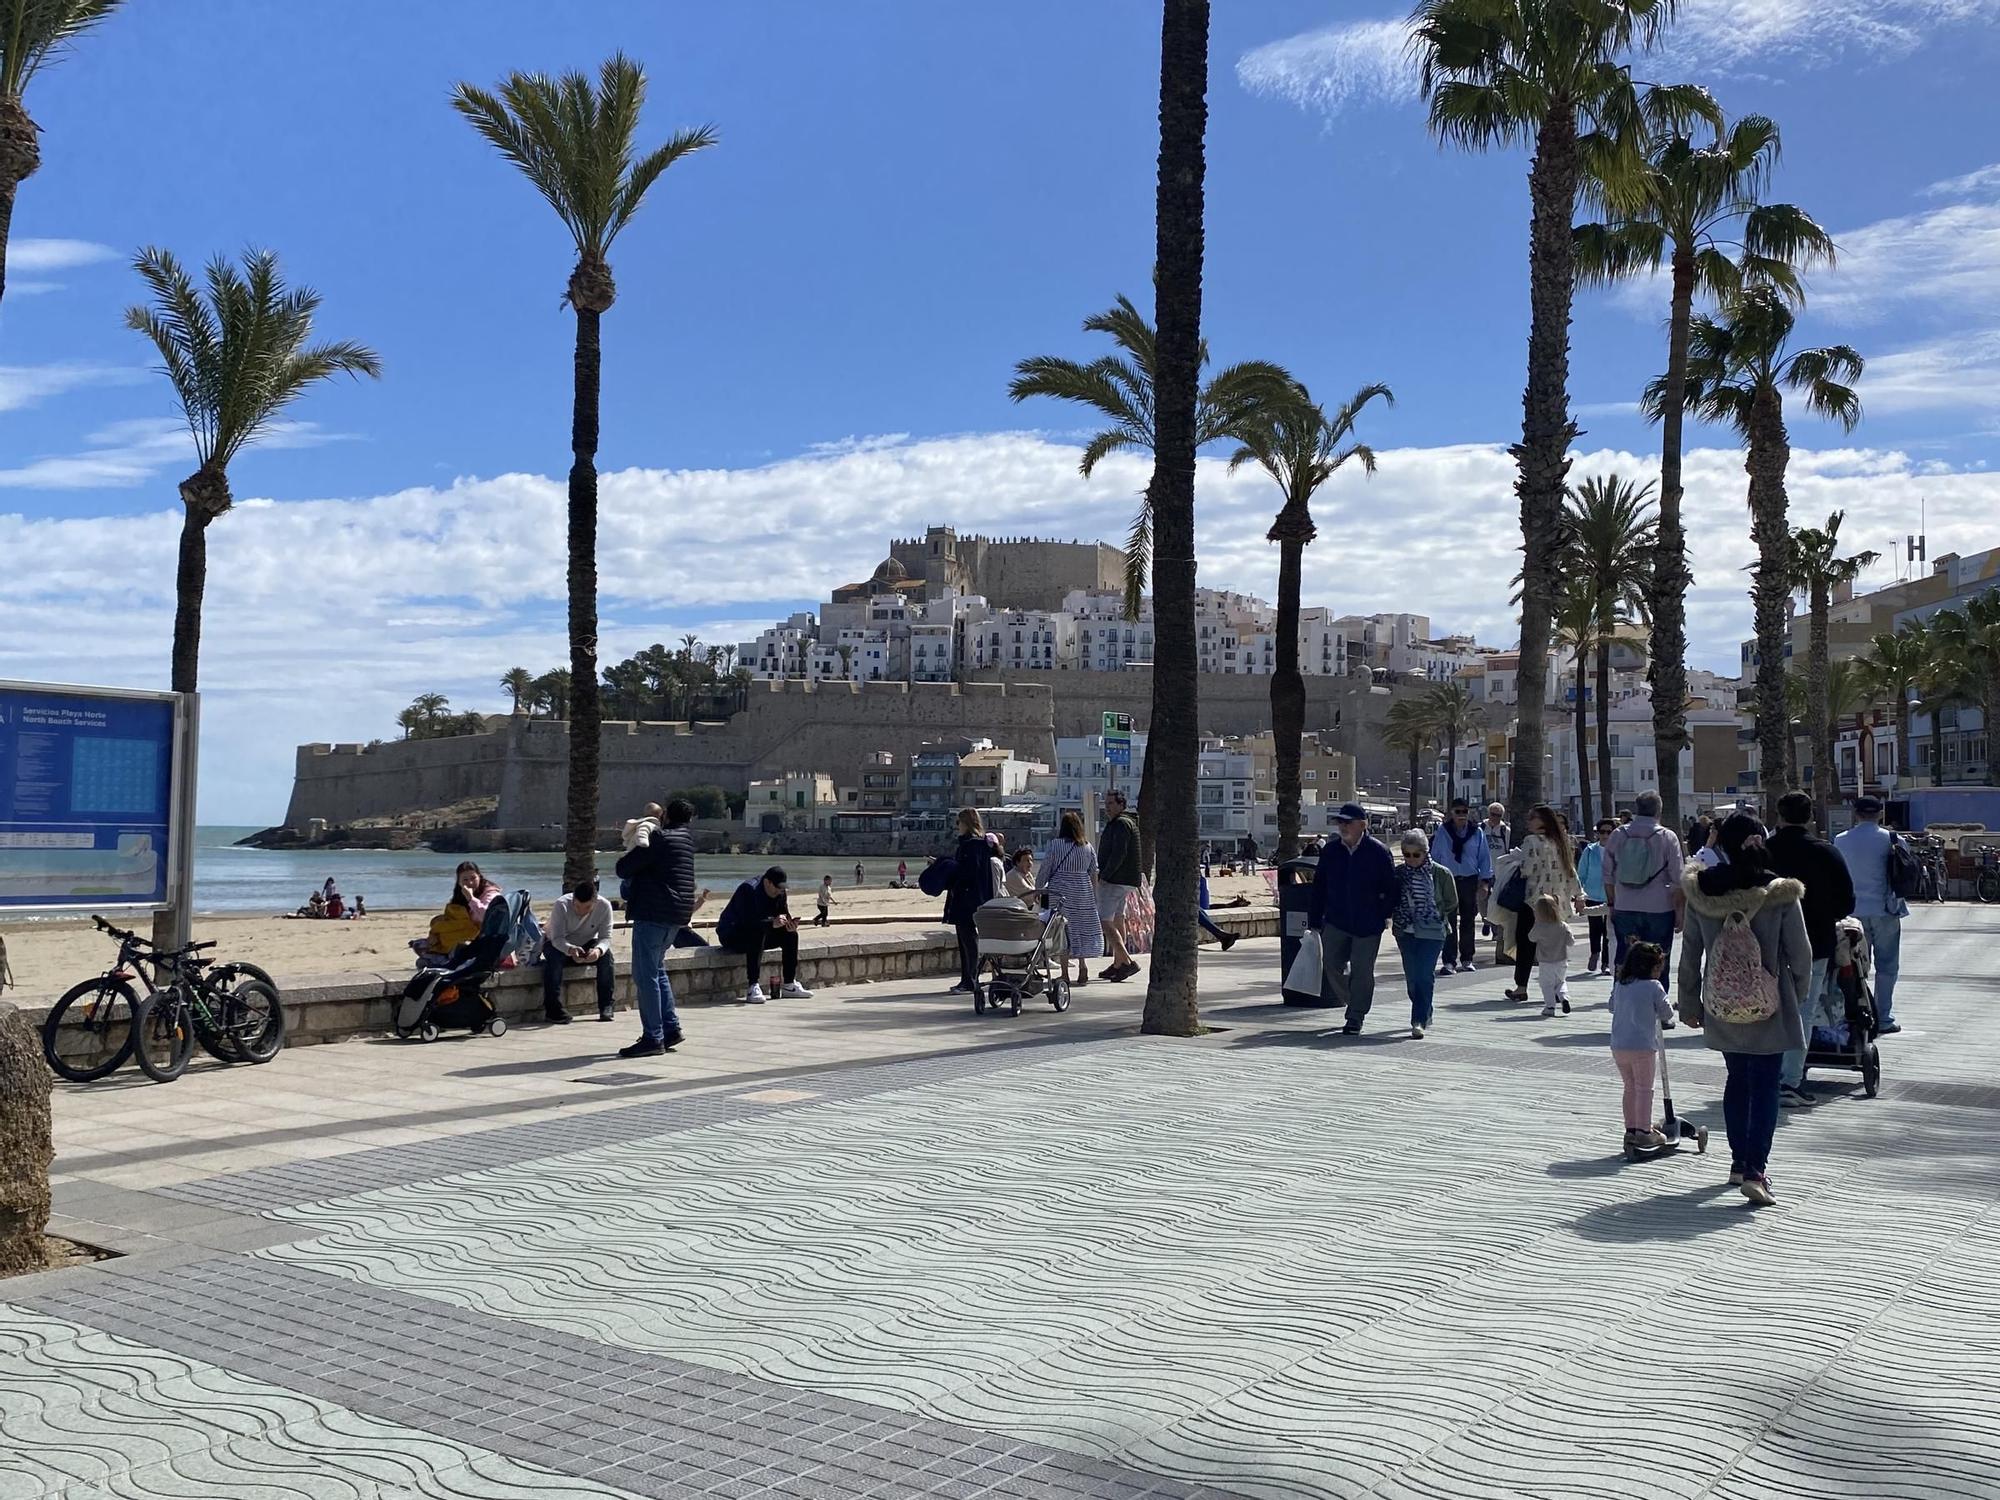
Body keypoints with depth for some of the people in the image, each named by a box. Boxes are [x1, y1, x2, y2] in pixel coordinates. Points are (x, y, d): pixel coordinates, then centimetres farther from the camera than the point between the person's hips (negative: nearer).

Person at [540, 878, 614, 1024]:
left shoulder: (604, 906, -23)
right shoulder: (561, 905, -29)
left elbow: (605, 937, -21)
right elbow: (557, 938, -31)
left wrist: (598, 950, -45)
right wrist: (570, 949, -53)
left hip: (587, 945, 2)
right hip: (558, 944, -2)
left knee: (606, 954, -27)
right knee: (554, 958, -35)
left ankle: (606, 1007, -20)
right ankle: (553, 1008, -29)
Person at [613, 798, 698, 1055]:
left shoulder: (660, 838, -14)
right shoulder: (687, 837, 12)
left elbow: (623, 869, -12)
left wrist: (625, 858, 9)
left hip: (653, 915, -9)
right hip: (676, 916, 9)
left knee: (645, 976, -5)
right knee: (657, 970, 20)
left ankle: (652, 1038, -5)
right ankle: (671, 1028, 19)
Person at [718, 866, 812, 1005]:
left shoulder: (779, 892, -1)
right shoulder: (749, 889, -26)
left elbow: (784, 914, 4)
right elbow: (747, 922, -35)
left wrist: (789, 924, -20)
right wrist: (772, 923, -45)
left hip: (758, 933, 8)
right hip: (731, 935, -8)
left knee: (791, 935, -7)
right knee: (757, 934, -37)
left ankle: (790, 986, -3)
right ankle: (753, 988, -39)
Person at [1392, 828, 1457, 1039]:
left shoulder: (1441, 873, -5)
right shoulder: (1398, 873, 4)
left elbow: (1451, 903, 4)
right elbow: (1390, 899, 16)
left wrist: (1433, 915, -2)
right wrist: (1398, 915, 3)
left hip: (1432, 932, -4)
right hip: (1405, 932, 4)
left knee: (1424, 976, -12)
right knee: (1412, 977, 8)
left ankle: (1419, 1021, -12)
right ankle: (1425, 1014, 27)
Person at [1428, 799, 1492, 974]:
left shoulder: (1477, 832, 3)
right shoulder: (1442, 831, 1)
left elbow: (1485, 858, 6)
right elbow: (1434, 856, 5)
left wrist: (1484, 881, 0)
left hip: (1470, 881, 1)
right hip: (1448, 881, -1)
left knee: (1468, 922, 9)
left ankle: (1466, 960, 20)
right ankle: (1449, 961, -4)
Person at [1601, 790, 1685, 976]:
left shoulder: (1617, 835, 3)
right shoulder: (1667, 837, -5)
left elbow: (1608, 876, 9)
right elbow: (1677, 880, -6)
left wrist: (1611, 904, 18)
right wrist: (1679, 911, 2)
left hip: (1624, 910, 3)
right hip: (1659, 910, -3)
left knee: (1624, 963, 8)